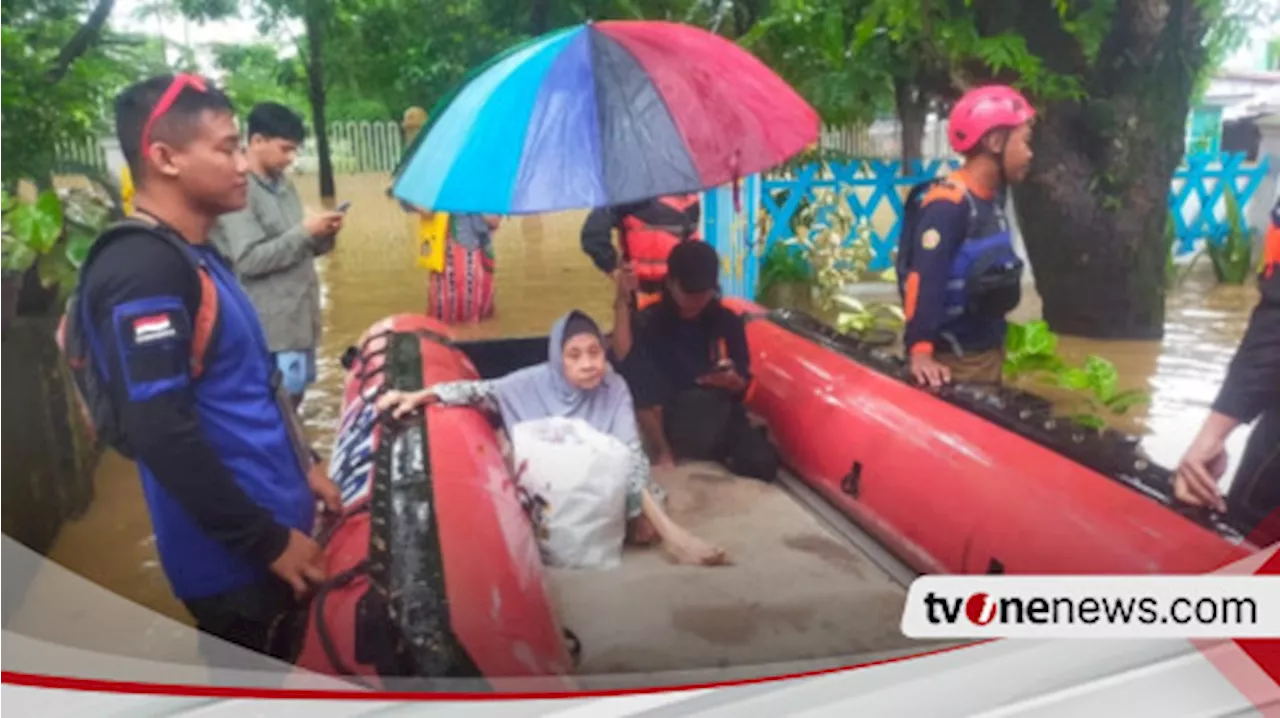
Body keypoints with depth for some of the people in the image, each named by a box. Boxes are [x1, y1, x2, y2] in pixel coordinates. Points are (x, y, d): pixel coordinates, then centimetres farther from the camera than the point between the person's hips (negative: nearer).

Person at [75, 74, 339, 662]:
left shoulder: (193, 255, 10)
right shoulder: (144, 270, -21)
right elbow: (160, 433, -26)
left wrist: (300, 468, 17)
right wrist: (269, 541, -20)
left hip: (270, 522, 9)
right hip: (236, 554, -9)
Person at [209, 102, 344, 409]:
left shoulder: (284, 186, 12)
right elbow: (249, 260, -21)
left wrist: (322, 237, -3)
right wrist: (305, 231, -19)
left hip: (300, 316, 8)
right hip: (270, 325, -8)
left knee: (294, 397, 16)